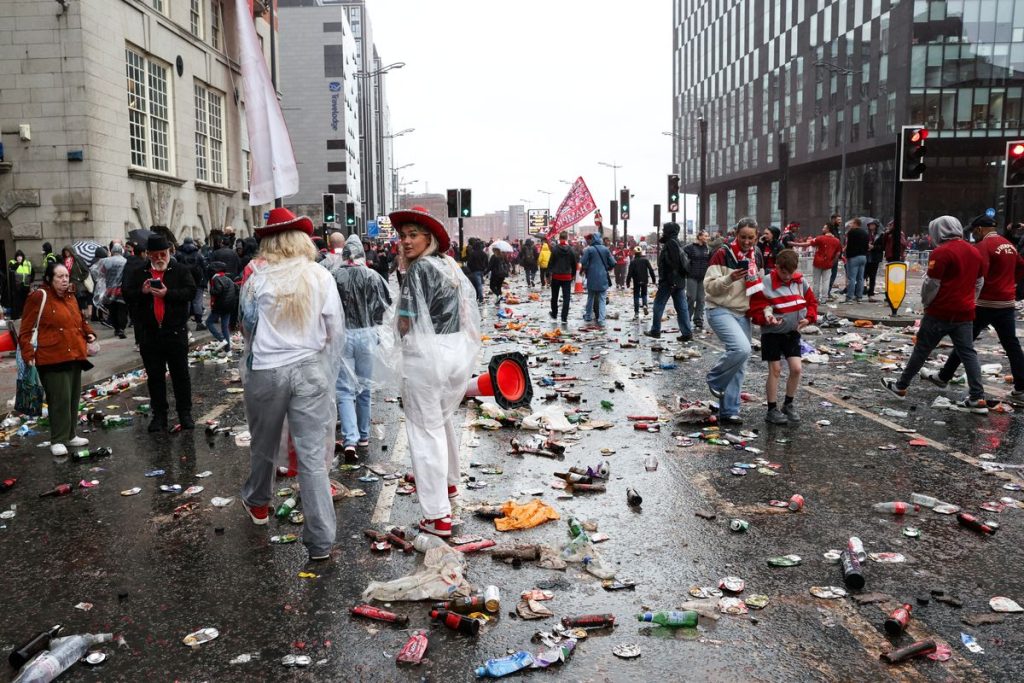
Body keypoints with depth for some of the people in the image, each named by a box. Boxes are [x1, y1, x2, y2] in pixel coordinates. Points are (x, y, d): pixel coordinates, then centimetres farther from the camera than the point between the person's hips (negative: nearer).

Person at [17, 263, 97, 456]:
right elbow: (26, 330, -7)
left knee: (73, 397, 13)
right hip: (53, 358, -8)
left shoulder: (70, 296, 13)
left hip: (74, 356, 8)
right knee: (61, 399, -8)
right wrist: (28, 354, -15)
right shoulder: (39, 297, -8)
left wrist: (88, 332, 11)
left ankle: (70, 435, 25)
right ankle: (57, 440, 3)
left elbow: (80, 319, 29)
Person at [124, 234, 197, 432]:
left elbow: (190, 292, -10)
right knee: (154, 376, 9)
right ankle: (159, 414, 18)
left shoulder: (181, 271, 1)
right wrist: (142, 291, -17)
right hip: (149, 334, 2)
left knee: (180, 374, 5)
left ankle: (185, 413, 14)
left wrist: (168, 293, -22)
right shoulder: (138, 273, 8)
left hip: (175, 332, -2)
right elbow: (127, 295, 2)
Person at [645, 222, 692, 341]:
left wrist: (670, 281, -24)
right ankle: (687, 332, 2)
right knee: (682, 307, 5)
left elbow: (672, 264, -22)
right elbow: (685, 264, 19)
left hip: (669, 281, -9)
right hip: (679, 281, 9)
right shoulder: (677, 243, 16)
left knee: (659, 305, 4)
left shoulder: (670, 243, -13)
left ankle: (655, 330, 11)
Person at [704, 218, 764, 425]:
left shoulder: (757, 256, 10)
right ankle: (715, 379, 0)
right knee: (741, 348, -27)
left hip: (743, 314, 7)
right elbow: (709, 286, -12)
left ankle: (729, 411, 13)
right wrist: (729, 279, -29)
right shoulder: (723, 255, -10)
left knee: (740, 365, 6)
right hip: (721, 311, -7)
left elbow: (759, 285, 19)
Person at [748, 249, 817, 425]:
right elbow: (755, 309, -13)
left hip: (792, 333, 4)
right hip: (772, 333, -4)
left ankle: (789, 405, 19)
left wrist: (809, 318, -6)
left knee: (797, 368, -1)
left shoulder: (800, 282, -1)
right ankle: (772, 410, 11)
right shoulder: (765, 284, -17)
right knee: (775, 370, 0)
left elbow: (811, 301, 11)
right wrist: (766, 318, -31)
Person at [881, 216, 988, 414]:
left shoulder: (941, 252, -14)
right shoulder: (975, 252, 10)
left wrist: (926, 303, 4)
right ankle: (978, 398, 2)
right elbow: (979, 283, 17)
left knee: (922, 349, 5)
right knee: (968, 353, 6)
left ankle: (901, 386, 17)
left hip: (940, 312, -6)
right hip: (965, 313, 6)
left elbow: (931, 284, -13)